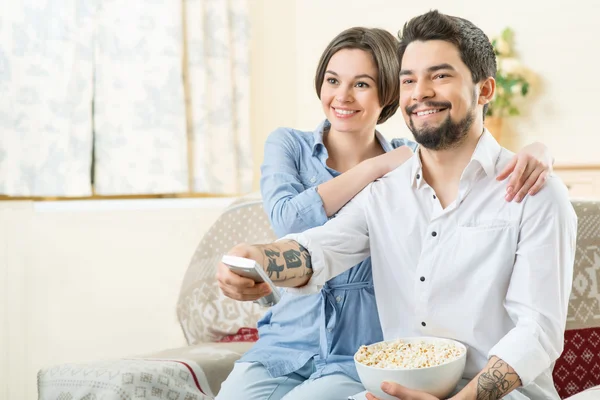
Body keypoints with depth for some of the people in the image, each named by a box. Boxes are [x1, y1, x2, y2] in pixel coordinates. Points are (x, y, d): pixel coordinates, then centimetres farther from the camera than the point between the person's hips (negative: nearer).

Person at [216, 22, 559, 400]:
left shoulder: (412, 159, 4)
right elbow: (288, 220, -15)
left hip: (363, 358, -1)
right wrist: (375, 166, -15)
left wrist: (534, 154, -22)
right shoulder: (288, 145, 4)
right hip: (286, 344, 1)